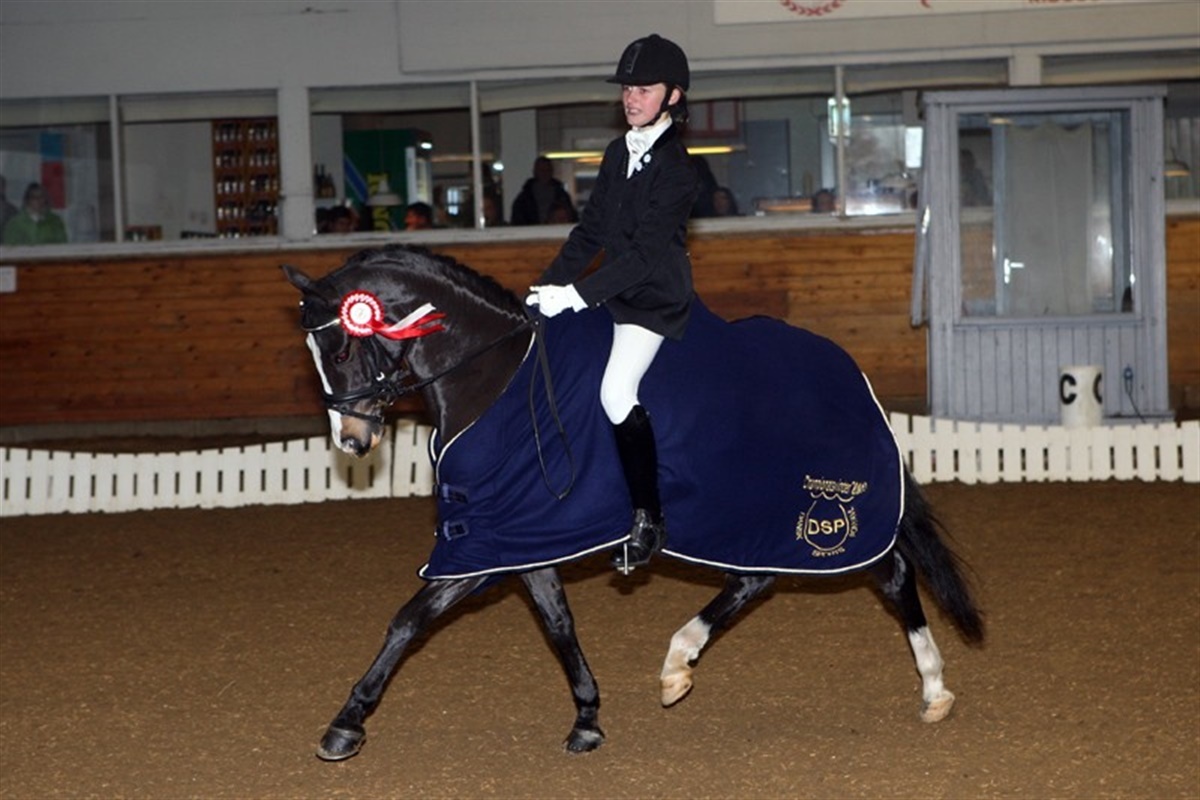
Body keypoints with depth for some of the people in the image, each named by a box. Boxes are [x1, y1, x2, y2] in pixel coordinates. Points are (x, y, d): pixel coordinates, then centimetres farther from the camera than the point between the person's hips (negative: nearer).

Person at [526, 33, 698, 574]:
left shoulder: (675, 168, -15)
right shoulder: (618, 155, 10)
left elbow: (645, 253, -21)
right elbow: (590, 232, 14)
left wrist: (577, 295, -25)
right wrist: (549, 286, 4)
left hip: (656, 301, -9)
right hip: (615, 293, 9)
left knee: (616, 394, -26)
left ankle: (648, 522, -16)